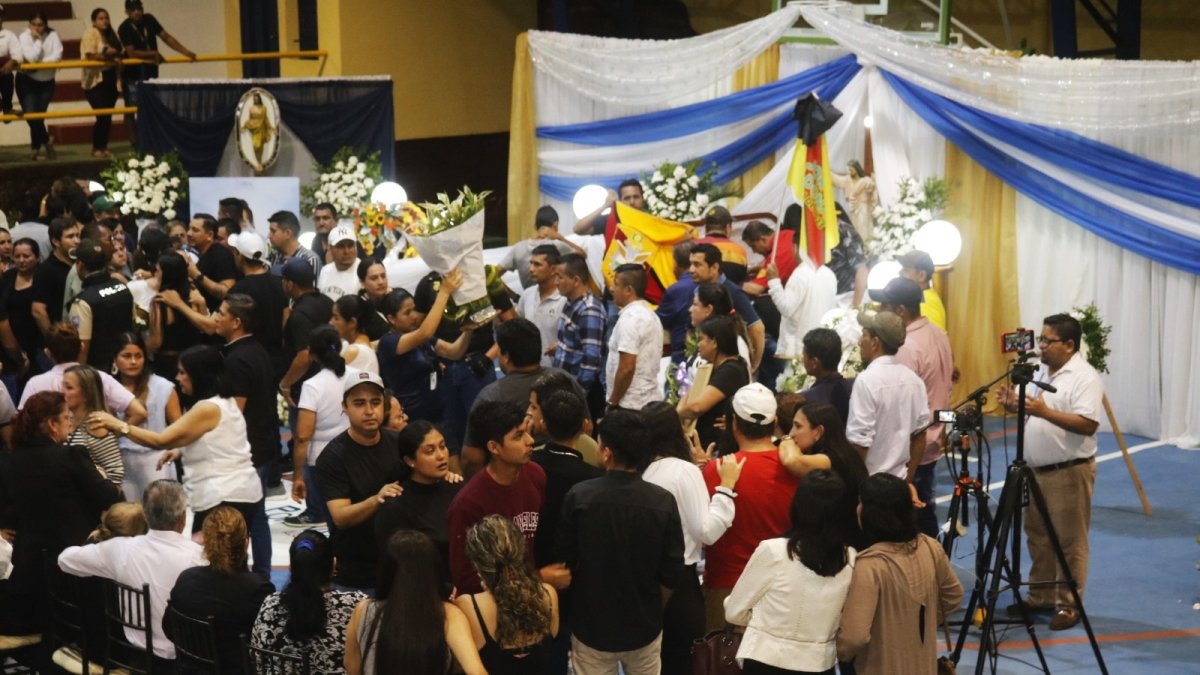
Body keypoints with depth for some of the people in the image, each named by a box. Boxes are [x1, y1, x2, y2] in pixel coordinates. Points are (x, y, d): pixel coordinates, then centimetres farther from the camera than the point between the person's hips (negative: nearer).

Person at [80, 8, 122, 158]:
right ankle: (96, 148, 0)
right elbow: (90, 55, -21)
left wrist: (113, 53, -12)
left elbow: (121, 50, 9)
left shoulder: (111, 33, 12)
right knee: (102, 115, -11)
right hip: (95, 80, -7)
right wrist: (108, 57, -15)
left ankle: (104, 147, 16)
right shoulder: (90, 33, -10)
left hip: (110, 78, 7)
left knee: (108, 115, 7)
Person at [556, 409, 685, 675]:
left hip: (591, 625, -1)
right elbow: (672, 575, -9)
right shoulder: (663, 502, -15)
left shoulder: (579, 497, -18)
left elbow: (564, 562, -6)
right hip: (644, 626, 1)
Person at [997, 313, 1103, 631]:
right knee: (1038, 537, 15)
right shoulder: (1040, 371, 11)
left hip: (1069, 472, -9)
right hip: (1036, 470, 9)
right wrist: (1015, 406, -2)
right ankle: (1040, 596, 26)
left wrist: (1045, 412, -31)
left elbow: (1088, 425, -24)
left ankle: (1068, 605, 6)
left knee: (1069, 542, 0)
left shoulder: (1085, 378, -15)